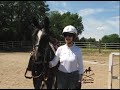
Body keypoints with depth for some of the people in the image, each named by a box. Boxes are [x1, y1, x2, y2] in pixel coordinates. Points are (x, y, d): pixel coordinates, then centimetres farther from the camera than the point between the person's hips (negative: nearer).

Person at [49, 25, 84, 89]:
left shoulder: (78, 50, -5)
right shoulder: (60, 49, -1)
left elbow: (80, 65, 0)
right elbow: (54, 62, -1)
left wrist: (80, 80, -3)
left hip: (74, 76, -1)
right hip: (61, 76, 2)